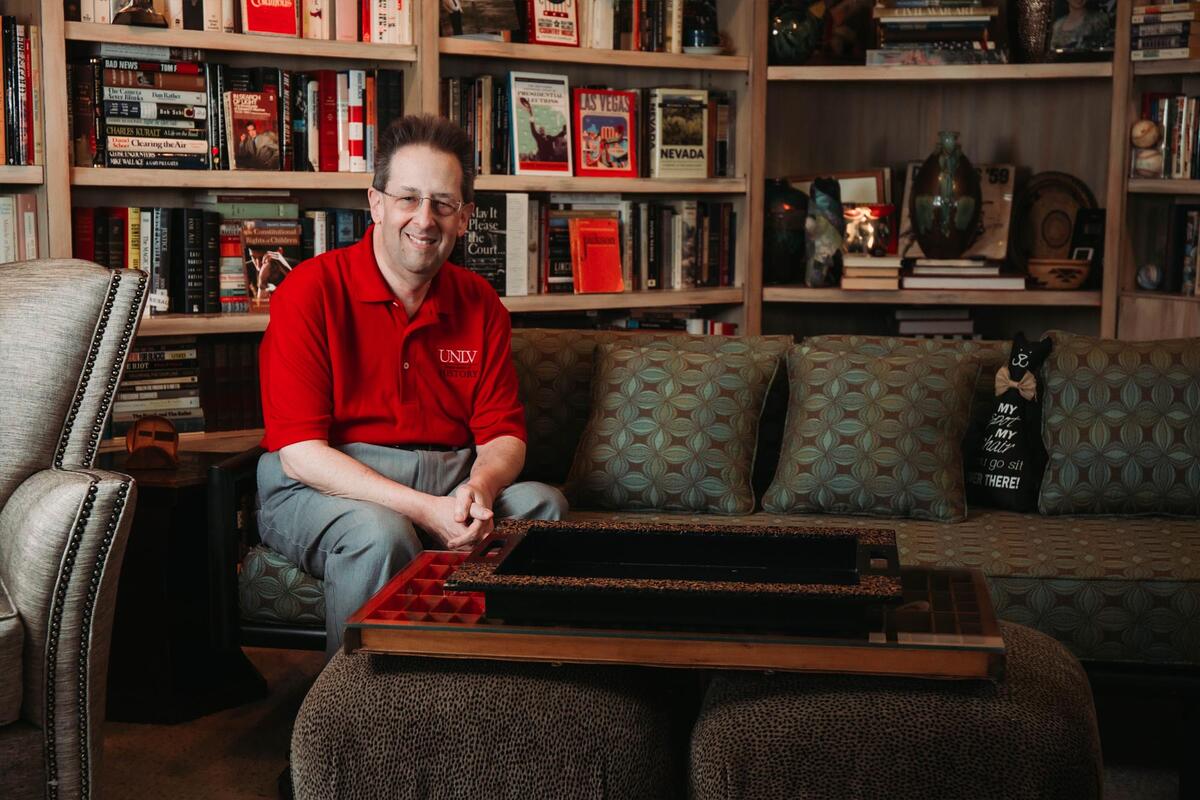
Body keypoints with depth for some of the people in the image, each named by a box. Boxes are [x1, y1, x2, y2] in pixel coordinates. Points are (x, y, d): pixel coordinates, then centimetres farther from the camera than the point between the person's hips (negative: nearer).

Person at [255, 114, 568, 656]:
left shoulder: (480, 304, 6)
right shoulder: (311, 291, -9)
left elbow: (504, 435, 7)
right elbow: (300, 452, -16)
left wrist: (479, 487, -20)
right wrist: (425, 510, -26)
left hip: (450, 481, 5)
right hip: (322, 486, -4)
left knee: (541, 506, -20)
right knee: (379, 534, -35)